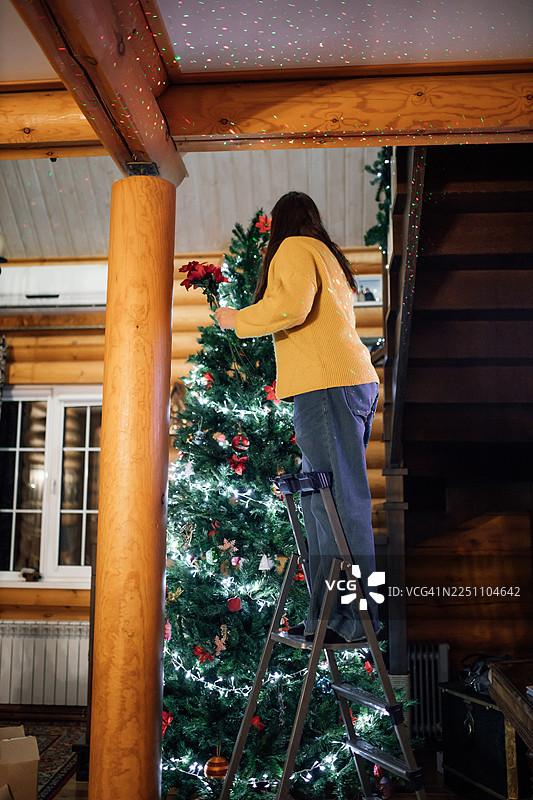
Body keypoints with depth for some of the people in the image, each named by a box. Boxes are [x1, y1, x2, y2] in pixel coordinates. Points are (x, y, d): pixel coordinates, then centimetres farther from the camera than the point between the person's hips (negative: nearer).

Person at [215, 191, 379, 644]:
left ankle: (357, 620, -8)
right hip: (355, 381, 9)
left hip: (326, 384, -9)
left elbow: (290, 306, -16)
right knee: (319, 501, 9)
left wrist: (237, 319, 0)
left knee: (340, 503, -11)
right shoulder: (330, 255, 28)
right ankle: (325, 615, 11)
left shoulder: (295, 248, 2)